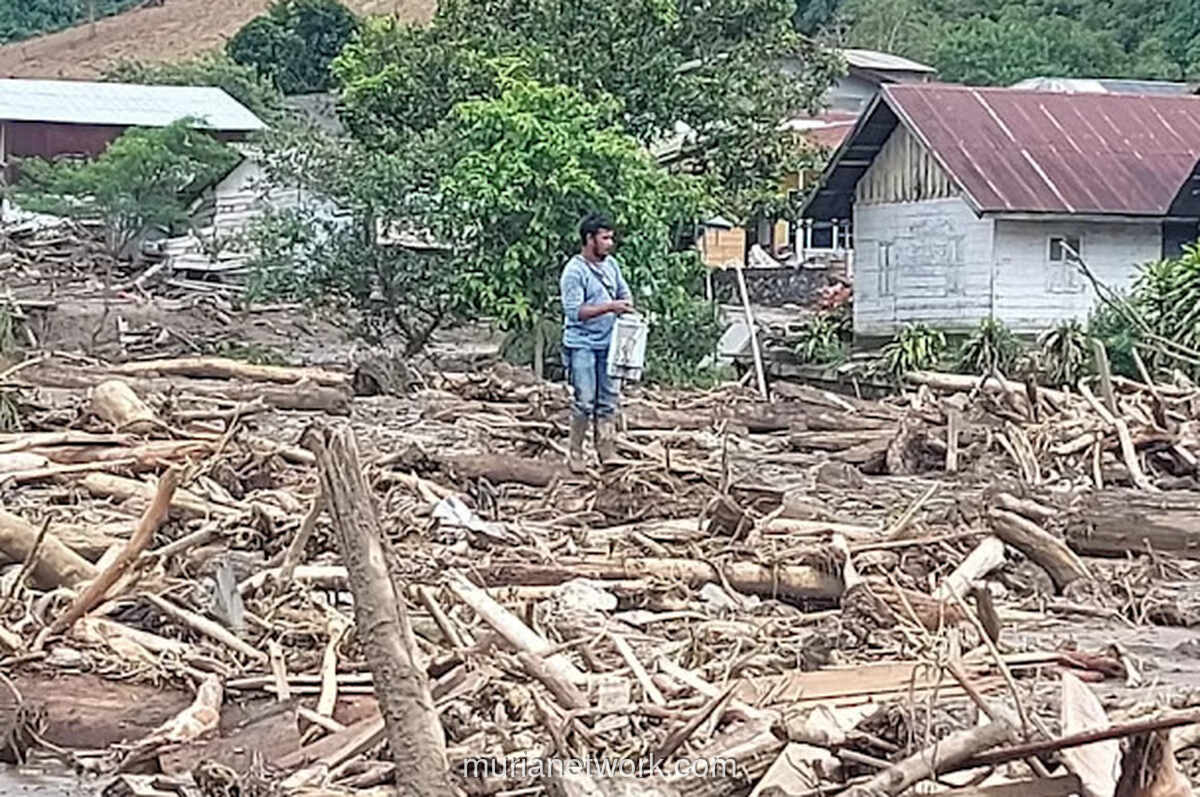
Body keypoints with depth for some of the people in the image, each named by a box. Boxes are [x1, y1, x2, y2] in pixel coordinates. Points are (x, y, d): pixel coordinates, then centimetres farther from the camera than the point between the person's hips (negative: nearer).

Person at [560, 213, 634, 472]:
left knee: (608, 399, 9)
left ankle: (606, 451, 17)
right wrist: (609, 307, -26)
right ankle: (575, 453, 6)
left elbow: (624, 292, 23)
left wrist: (628, 306, 0)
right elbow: (574, 312, -21)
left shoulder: (611, 264, 8)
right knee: (585, 400, -5)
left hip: (608, 343, 7)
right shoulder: (574, 271, -14)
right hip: (582, 345, -7)